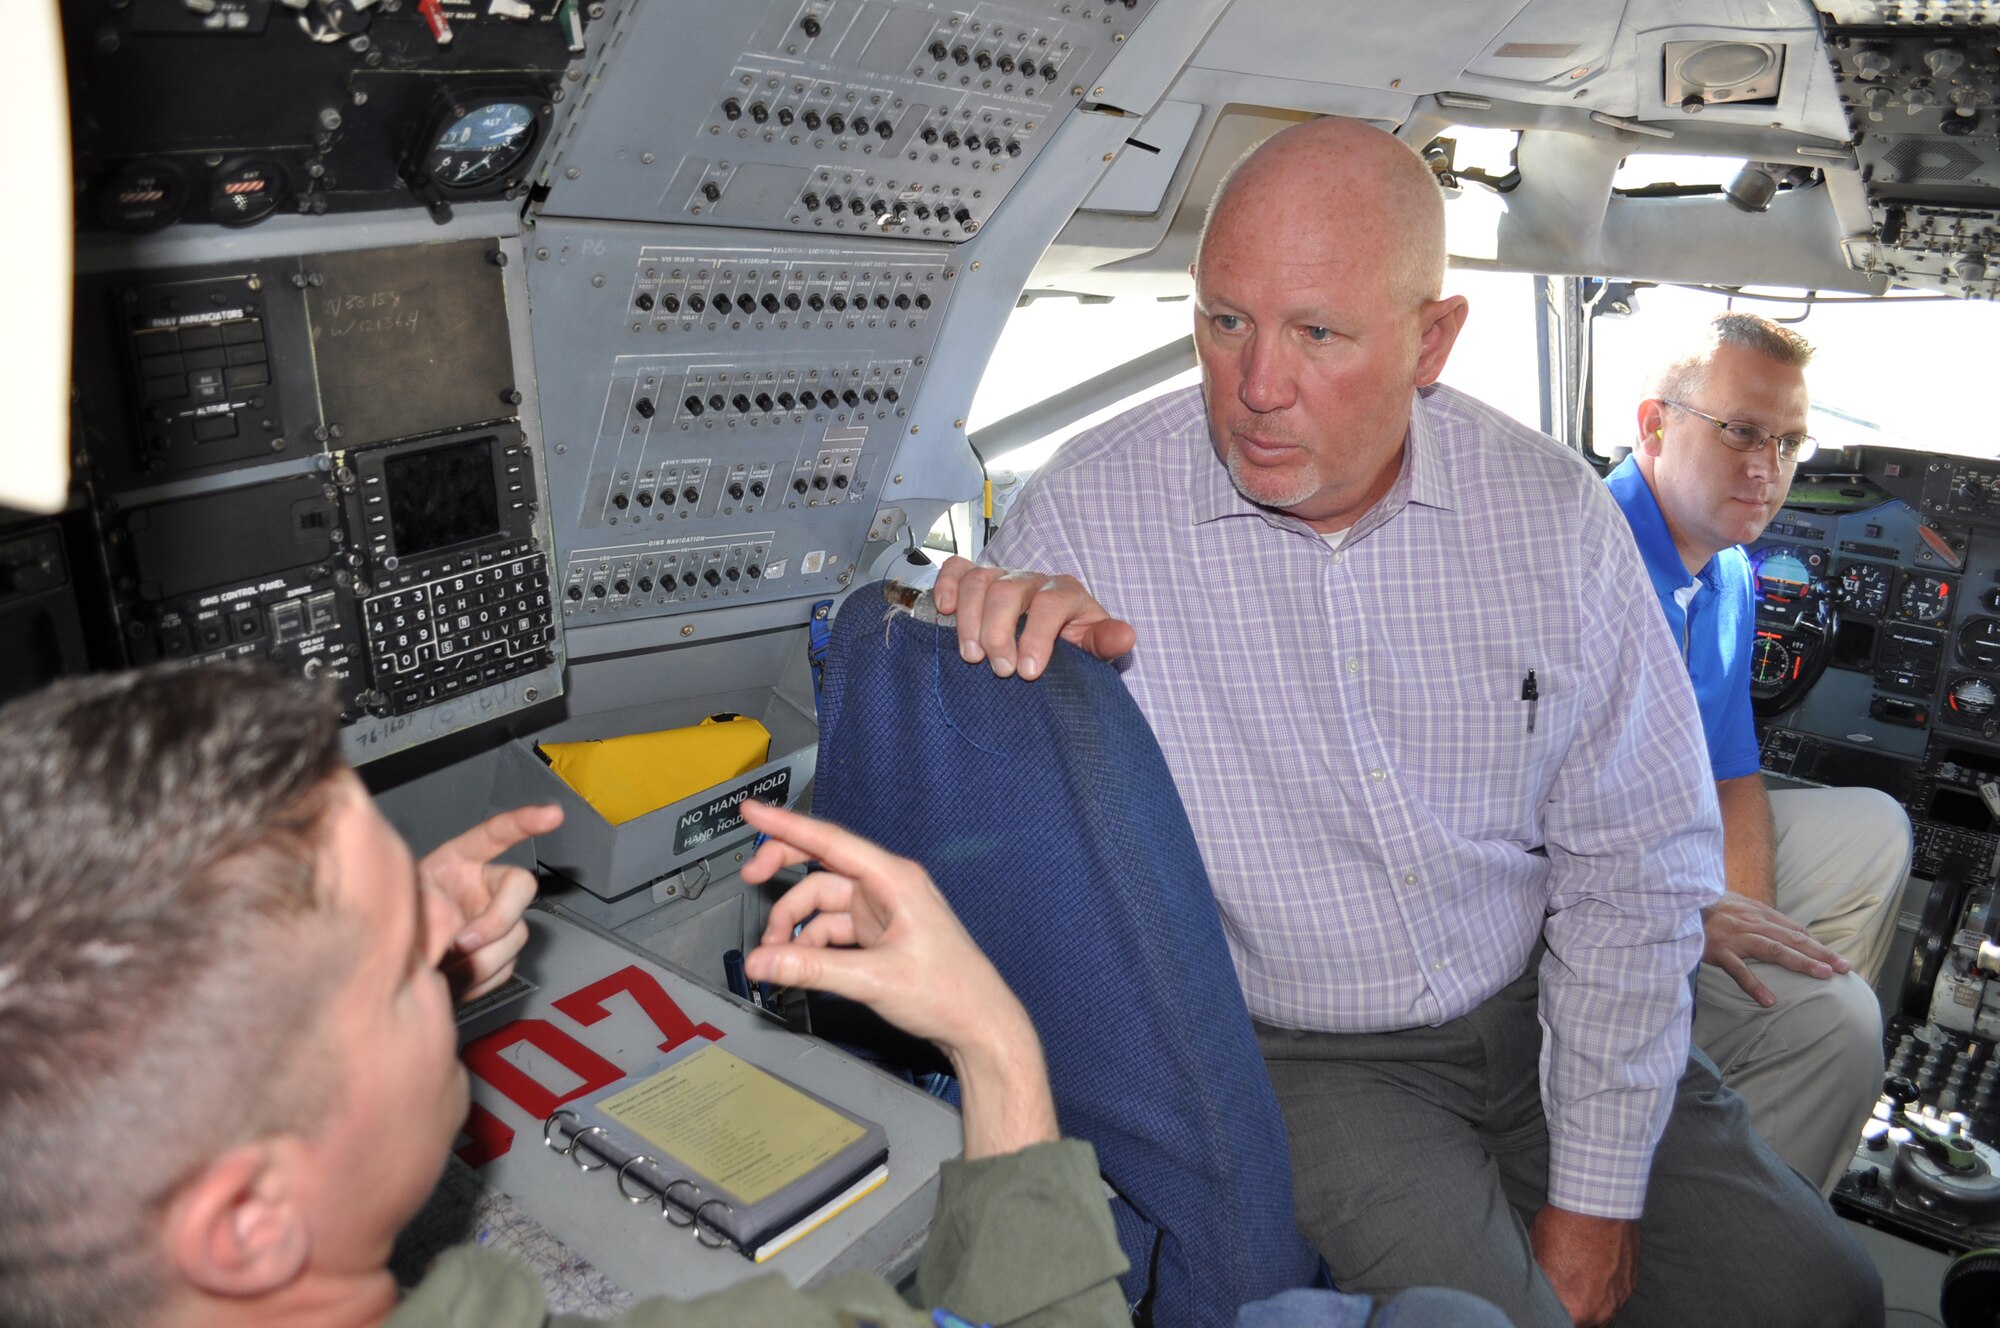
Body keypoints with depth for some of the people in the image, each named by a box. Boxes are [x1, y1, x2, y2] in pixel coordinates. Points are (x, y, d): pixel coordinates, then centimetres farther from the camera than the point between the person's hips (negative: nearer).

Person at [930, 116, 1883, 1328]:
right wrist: (992, 647, -31)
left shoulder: (1553, 510, -7)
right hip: (1296, 1056, -3)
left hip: (1541, 1016, 4)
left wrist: (1595, 1196, -3)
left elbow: (1637, 863, -3)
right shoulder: (1086, 516, -15)